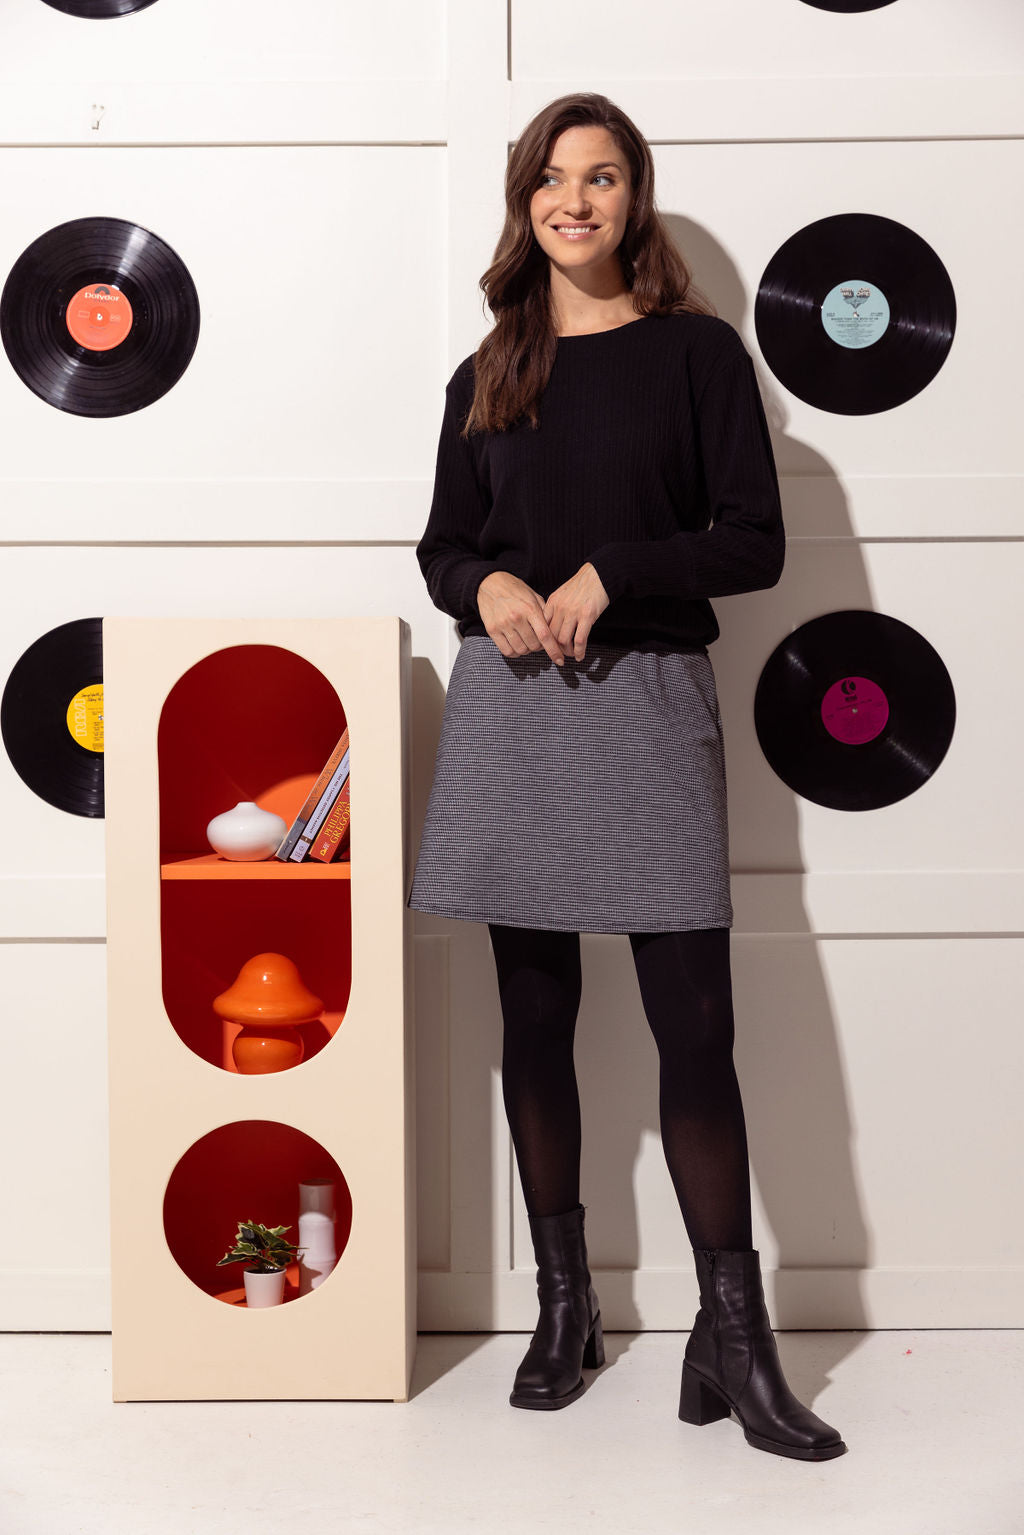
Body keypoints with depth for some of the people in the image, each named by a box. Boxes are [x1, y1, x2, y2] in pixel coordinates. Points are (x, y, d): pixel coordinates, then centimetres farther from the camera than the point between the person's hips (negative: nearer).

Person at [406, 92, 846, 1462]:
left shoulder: (697, 353, 4)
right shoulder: (487, 378, 13)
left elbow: (754, 540, -2)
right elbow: (442, 546, 17)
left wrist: (609, 577, -14)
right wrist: (487, 587, -6)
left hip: (650, 698, -3)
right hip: (510, 701, 3)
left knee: (696, 1024, -7)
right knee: (536, 1018, 7)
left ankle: (734, 1341, 2)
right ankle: (564, 1308, 20)